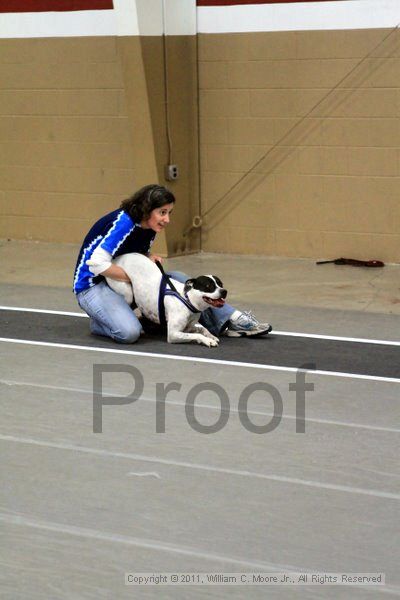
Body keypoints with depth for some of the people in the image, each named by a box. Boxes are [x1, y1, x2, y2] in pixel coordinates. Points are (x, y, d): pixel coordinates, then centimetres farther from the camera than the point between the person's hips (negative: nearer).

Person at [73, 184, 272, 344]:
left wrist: (149, 258, -5)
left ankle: (232, 320, -6)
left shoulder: (149, 228, 1)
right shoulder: (123, 223, -25)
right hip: (92, 284, -8)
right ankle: (99, 322, -1)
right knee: (129, 333, -33)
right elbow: (97, 263, -31)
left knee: (177, 278, -6)